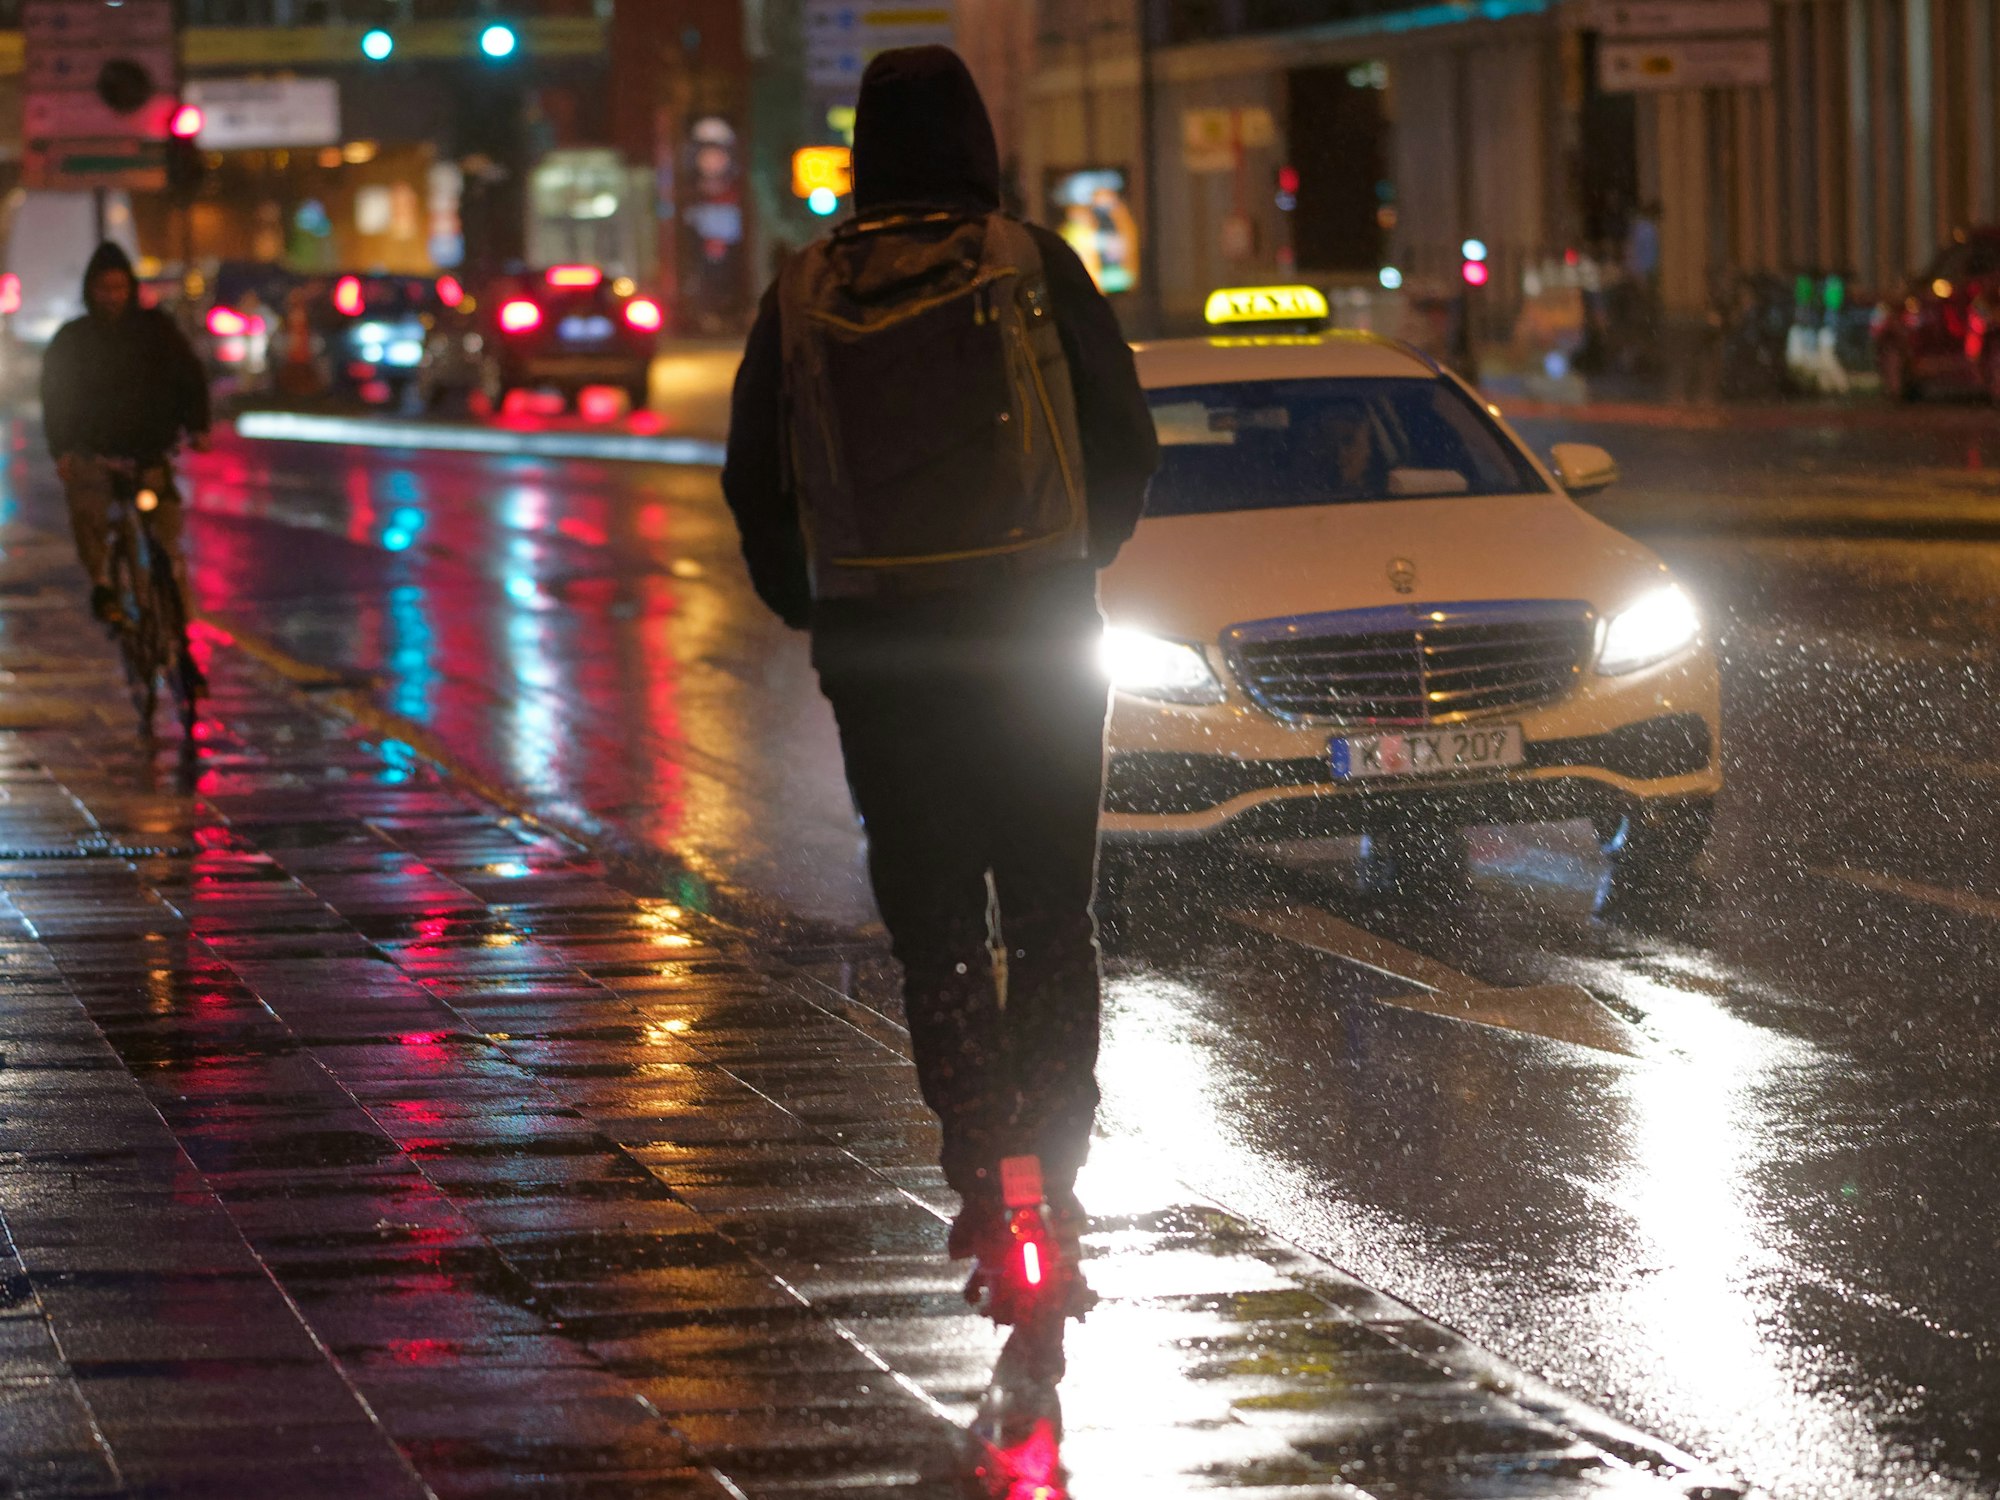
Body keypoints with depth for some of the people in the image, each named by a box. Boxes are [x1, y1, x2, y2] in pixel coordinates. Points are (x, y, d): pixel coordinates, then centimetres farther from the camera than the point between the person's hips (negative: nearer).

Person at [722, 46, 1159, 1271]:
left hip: (879, 650, 1)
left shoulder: (807, 291, 1)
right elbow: (1127, 443, 1)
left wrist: (814, 609, 17)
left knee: (933, 921, 6)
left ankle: (981, 1171, -5)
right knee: (1050, 914, 12)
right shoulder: (1034, 265, -3)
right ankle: (1053, 1162, 7)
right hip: (1035, 633, -1)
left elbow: (755, 480, 5)